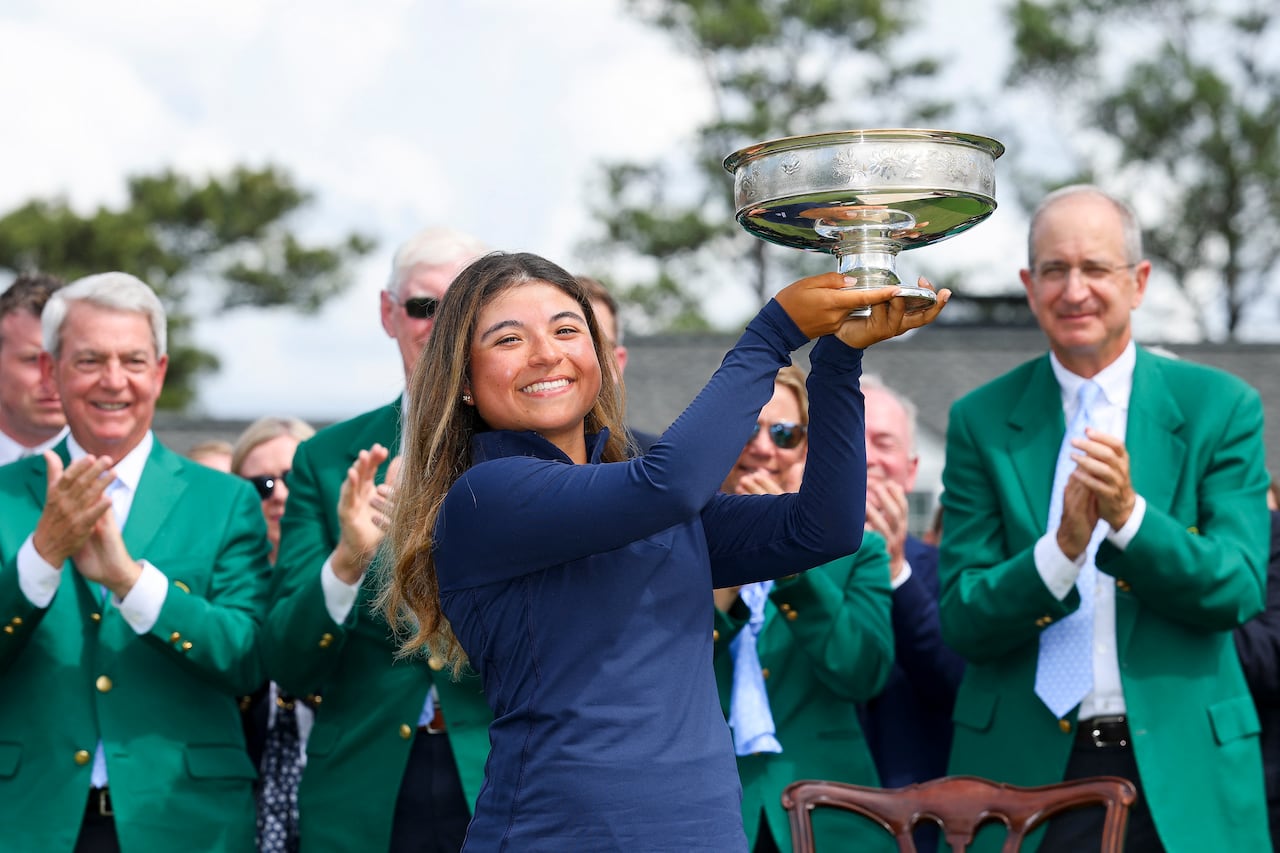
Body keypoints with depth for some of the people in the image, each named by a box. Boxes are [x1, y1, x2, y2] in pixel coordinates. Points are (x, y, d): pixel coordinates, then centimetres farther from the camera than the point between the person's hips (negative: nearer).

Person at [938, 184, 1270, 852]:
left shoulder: (1221, 408, 1)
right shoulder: (981, 421, 2)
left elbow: (1240, 591, -6)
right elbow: (961, 623, -3)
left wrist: (1131, 515, -21)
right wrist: (1062, 548, -20)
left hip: (1179, 771, 0)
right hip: (1024, 770, 0)